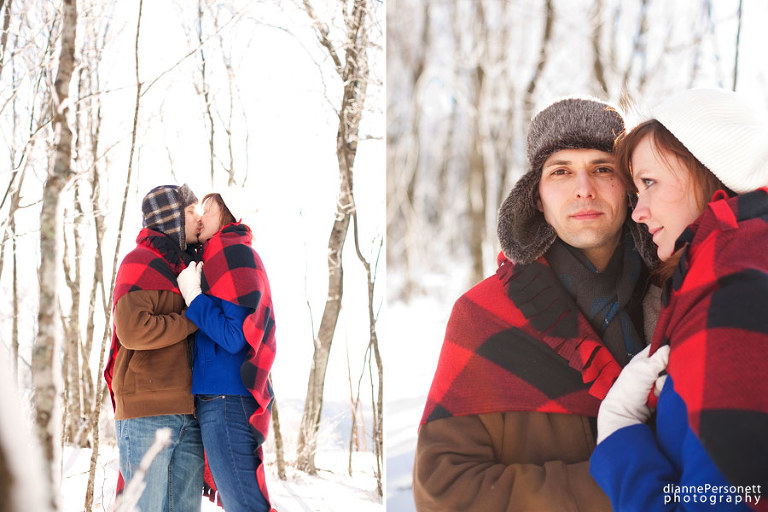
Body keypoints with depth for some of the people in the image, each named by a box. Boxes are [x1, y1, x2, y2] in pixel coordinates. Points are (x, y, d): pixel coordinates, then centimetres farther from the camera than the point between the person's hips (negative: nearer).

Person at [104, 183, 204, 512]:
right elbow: (133, 330, -18)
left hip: (187, 414, 8)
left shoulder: (182, 268, 23)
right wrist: (193, 320, -9)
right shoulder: (140, 262, -3)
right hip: (146, 411, -8)